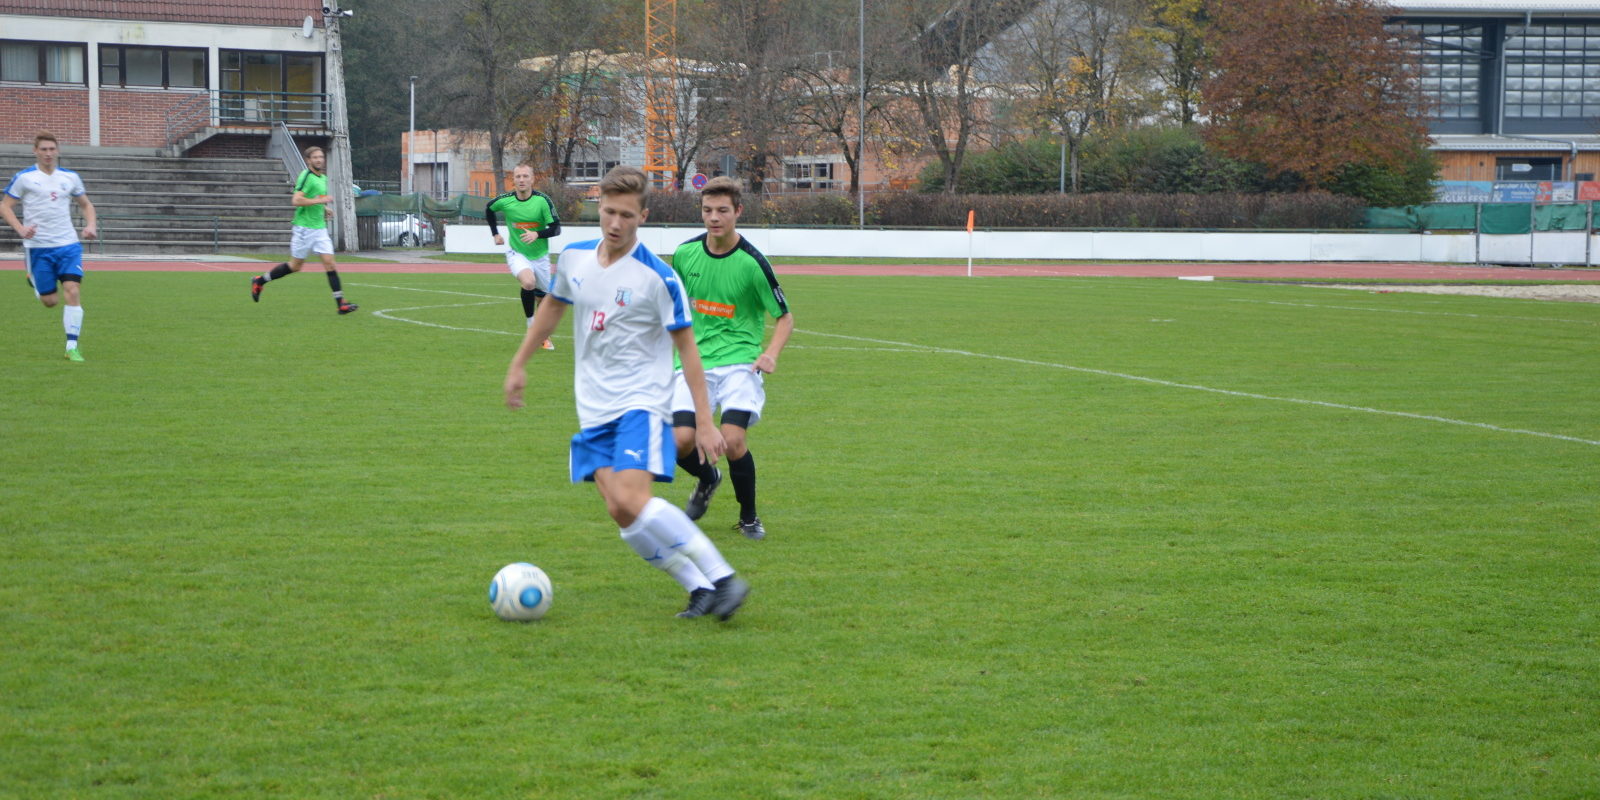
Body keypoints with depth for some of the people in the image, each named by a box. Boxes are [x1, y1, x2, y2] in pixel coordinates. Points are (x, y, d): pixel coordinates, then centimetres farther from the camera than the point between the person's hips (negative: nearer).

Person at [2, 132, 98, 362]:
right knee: (50, 301, 2)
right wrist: (20, 228, -16)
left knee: (73, 291, -16)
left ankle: (72, 347, -11)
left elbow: (86, 204, 21)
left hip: (68, 245, 2)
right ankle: (34, 283, 41)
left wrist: (90, 225, 1)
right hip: (38, 247, -2)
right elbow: (5, 206, 1)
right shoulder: (24, 178, -2)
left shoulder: (70, 177, 8)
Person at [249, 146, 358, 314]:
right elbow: (296, 200, -24)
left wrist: (325, 209, 13)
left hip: (320, 227, 7)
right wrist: (320, 200, -22)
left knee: (329, 262, -5)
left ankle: (341, 303, -10)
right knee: (296, 265, 4)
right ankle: (259, 281, 22)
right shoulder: (306, 176, -13)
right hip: (304, 228, -7)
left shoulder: (323, 177, 14)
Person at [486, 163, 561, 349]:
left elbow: (556, 228, -12)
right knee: (528, 282, -31)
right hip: (517, 254, -1)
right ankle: (532, 327, -15)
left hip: (540, 256, 1)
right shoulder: (505, 201, -10)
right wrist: (495, 233, 11)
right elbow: (488, 209, 14)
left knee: (542, 298, 11)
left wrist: (537, 234, -29)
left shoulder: (542, 200, -15)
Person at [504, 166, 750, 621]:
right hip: (593, 409, 6)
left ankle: (723, 579, -17)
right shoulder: (574, 258, 4)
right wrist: (519, 365, 27)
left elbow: (686, 348, -7)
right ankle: (700, 589, 0)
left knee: (633, 501, -24)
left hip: (641, 402, -6)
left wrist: (704, 421, -10)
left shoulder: (658, 277, -12)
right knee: (619, 512, -9)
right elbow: (552, 307, 24)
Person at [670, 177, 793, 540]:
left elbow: (784, 317, 0)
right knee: (680, 441, -15)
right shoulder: (685, 253, 2)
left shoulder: (752, 262, -10)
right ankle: (708, 479, 23)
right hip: (695, 360, 3)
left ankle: (749, 517, 6)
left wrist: (771, 353, -17)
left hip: (739, 361, -3)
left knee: (733, 439, -20)